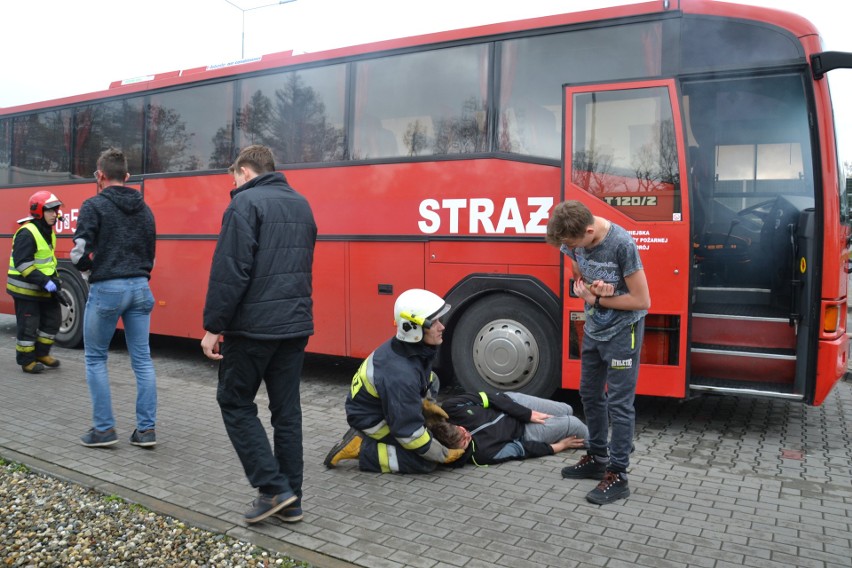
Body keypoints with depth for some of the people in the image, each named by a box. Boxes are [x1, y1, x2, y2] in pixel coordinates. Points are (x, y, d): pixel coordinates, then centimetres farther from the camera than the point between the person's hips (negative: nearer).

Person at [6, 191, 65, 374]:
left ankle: (41, 353, 26)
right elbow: (22, 263, -25)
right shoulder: (27, 233, -20)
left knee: (53, 319, 12)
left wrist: (54, 279, 11)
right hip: (25, 288, -9)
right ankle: (26, 360, 13)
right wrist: (44, 281, -27)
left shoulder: (48, 231, 9)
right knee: (28, 325, -1)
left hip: (43, 288, 9)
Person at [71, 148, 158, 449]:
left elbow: (80, 254, -13)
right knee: (142, 359, 7)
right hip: (140, 288, 5)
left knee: (95, 359, 10)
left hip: (106, 289, -5)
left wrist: (88, 266, 7)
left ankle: (104, 429, 11)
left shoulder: (94, 205, -6)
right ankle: (146, 429, 9)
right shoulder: (144, 209, 13)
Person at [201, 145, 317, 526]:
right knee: (287, 410, 12)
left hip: (254, 325, -7)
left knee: (235, 402, 10)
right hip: (296, 324, 7)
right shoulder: (301, 205, 15)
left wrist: (214, 326, -12)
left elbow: (230, 272, -17)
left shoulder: (245, 203, -9)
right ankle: (291, 501, 18)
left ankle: (272, 487, 4)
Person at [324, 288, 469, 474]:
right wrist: (444, 455, -17)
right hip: (370, 419, -9)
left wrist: (425, 402, 11)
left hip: (381, 401, 9)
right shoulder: (400, 375, -38)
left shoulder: (412, 346, -12)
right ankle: (360, 448, -7)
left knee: (432, 381, 15)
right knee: (426, 462, -12)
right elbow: (409, 432, -29)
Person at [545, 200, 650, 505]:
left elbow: (642, 300, -22)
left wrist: (596, 299, -14)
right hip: (594, 327, 7)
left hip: (623, 329, -7)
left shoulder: (622, 244, -28)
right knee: (590, 393, 16)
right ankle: (597, 459, 32)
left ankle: (617, 476, 8)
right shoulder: (574, 240, -9)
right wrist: (591, 289, -16)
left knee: (619, 403, -3)